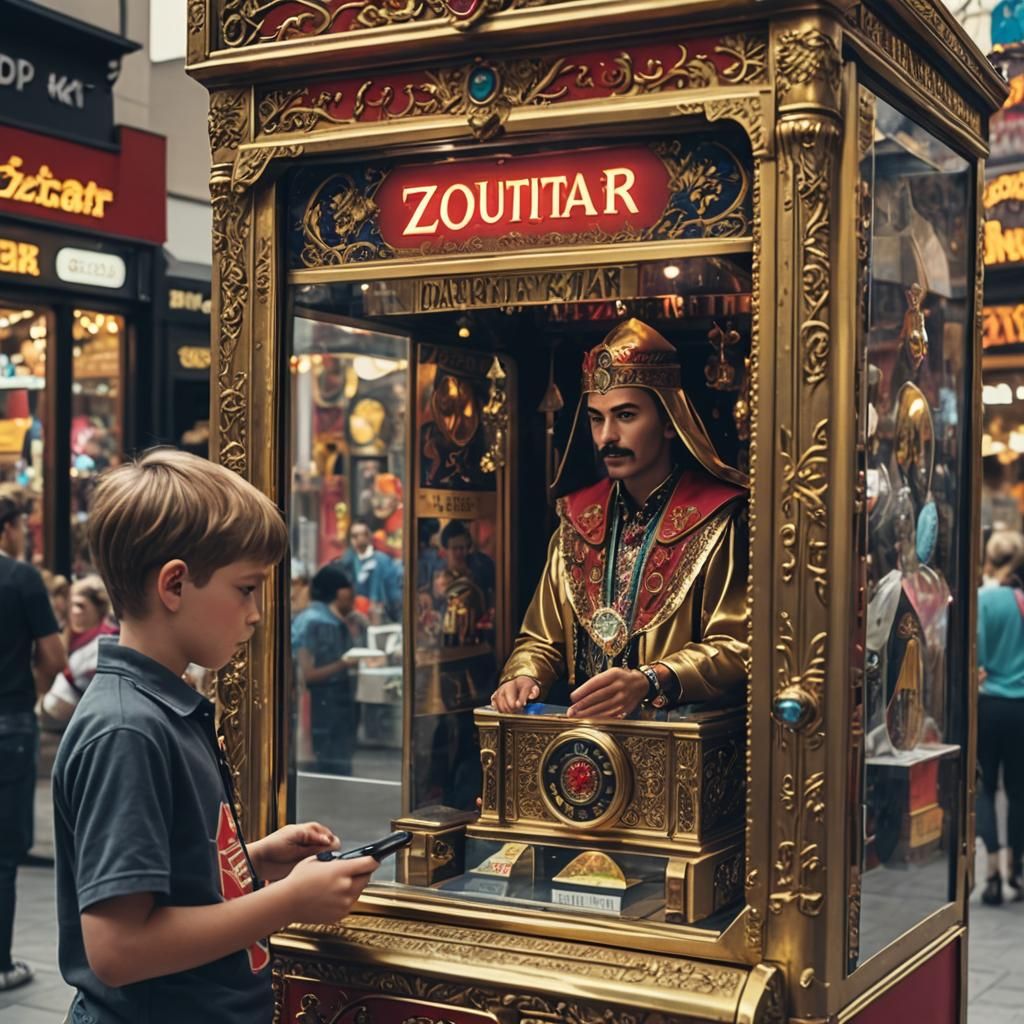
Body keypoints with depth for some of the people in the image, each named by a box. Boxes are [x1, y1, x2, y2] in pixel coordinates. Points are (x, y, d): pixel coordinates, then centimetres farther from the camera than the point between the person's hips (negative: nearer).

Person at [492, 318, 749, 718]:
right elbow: (542, 641, 16)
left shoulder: (716, 521, -3)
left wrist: (648, 682, -24)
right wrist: (523, 675, -6)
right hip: (584, 729, 3)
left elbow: (735, 648, -9)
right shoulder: (577, 519, 12)